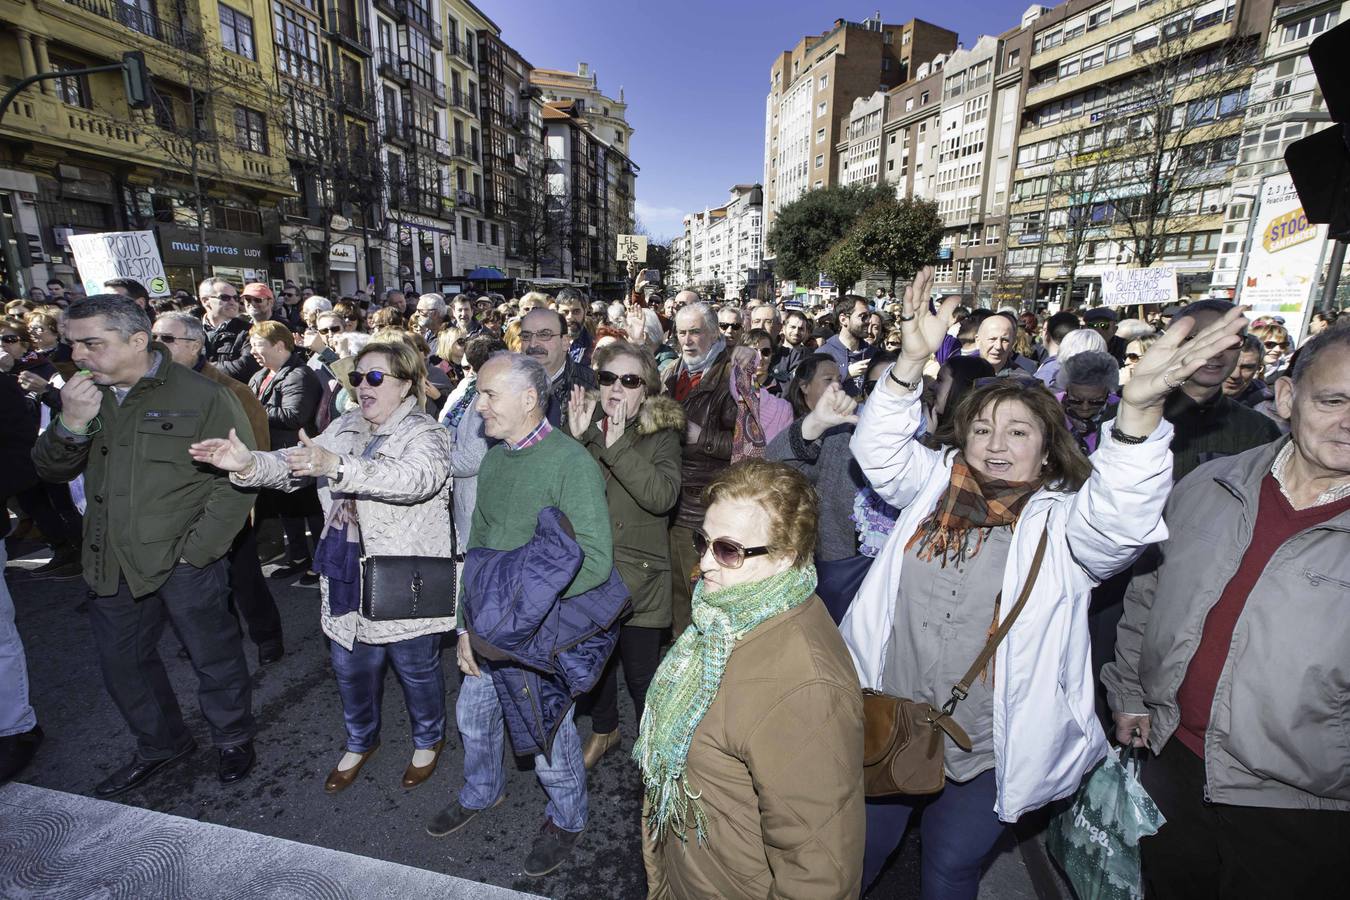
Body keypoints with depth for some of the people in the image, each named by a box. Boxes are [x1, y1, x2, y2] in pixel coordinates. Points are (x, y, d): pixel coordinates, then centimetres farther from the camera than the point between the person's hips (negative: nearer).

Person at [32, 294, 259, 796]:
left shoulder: (201, 396, -13)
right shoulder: (85, 394, 6)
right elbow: (52, 470, 6)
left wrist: (195, 548, -16)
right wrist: (71, 425, -14)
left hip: (185, 560, -6)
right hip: (113, 562, 6)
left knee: (213, 657, 8)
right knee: (121, 660, 19)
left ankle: (234, 739, 32)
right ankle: (160, 744, 42)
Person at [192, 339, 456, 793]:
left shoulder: (424, 433, -16)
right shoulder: (345, 427, 7)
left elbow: (417, 477, -36)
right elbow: (296, 464, 2)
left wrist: (336, 465, -46)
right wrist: (250, 464, -20)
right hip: (348, 578, 6)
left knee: (415, 669, 14)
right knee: (351, 667, 22)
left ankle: (428, 740, 41)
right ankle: (360, 741, 49)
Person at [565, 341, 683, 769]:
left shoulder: (661, 435, -8)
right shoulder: (583, 424, 1)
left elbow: (663, 496, -25)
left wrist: (617, 446, -29)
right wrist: (576, 439, -21)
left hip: (638, 576, -3)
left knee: (641, 671, 9)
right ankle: (604, 730, 49)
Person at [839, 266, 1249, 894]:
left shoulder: (1062, 521, -12)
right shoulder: (936, 485, -3)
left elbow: (1121, 516, -31)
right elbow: (878, 449, -15)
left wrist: (1139, 407, -46)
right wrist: (913, 360, -28)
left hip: (987, 748, -2)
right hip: (890, 724, 2)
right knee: (863, 847, 23)